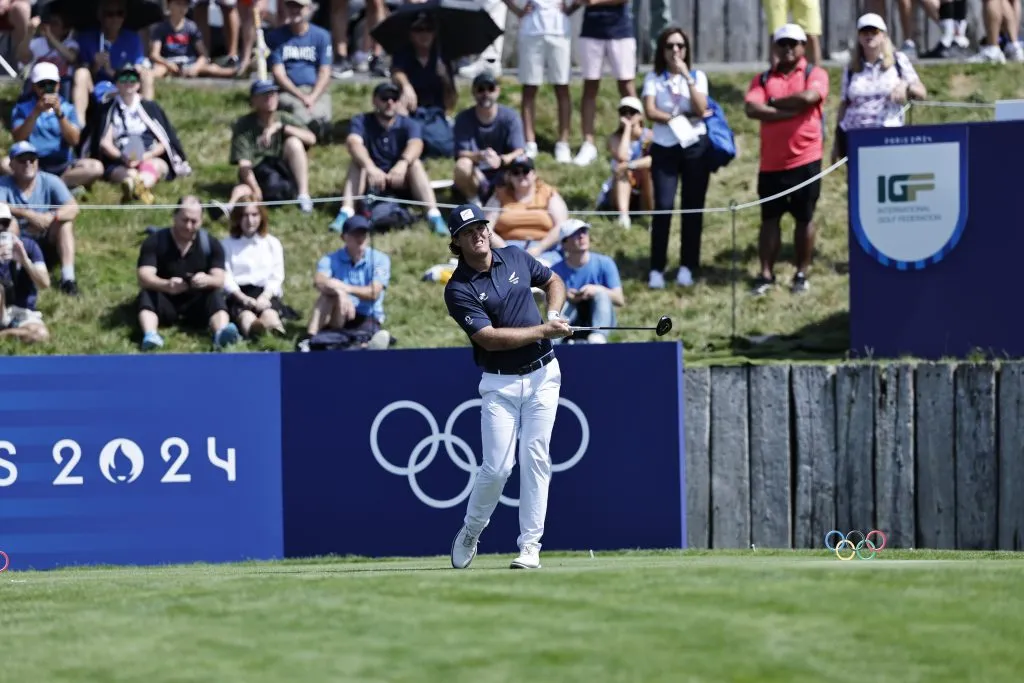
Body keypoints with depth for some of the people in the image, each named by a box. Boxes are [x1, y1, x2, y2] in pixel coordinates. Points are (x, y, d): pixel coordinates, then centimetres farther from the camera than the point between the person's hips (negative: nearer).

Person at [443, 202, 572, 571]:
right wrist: (543, 330, -22)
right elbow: (489, 338, -19)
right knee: (498, 465, -8)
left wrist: (555, 314, 1)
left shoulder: (515, 258, 4)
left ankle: (530, 546, 0)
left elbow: (554, 281, 21)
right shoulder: (458, 289, -11)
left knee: (535, 458, -3)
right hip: (499, 384, -3)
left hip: (543, 374, 3)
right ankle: (470, 532, 17)